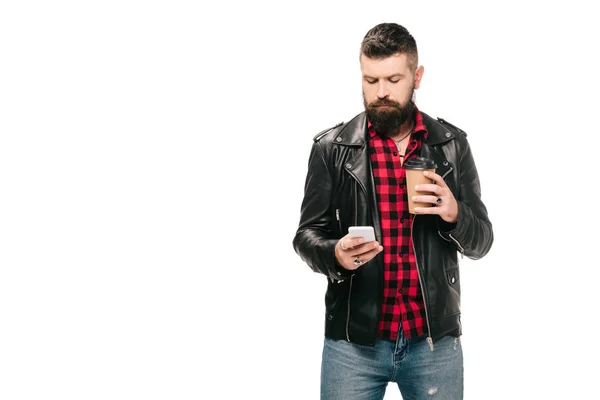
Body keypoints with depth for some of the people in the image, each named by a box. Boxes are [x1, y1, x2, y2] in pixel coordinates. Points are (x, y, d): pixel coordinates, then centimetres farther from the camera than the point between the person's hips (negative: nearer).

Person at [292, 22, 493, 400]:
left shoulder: (452, 144, 3)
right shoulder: (331, 147, -1)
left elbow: (481, 242, 6)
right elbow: (307, 235, 2)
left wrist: (454, 213, -15)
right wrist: (336, 255, -19)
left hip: (435, 339, 1)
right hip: (353, 341, -1)